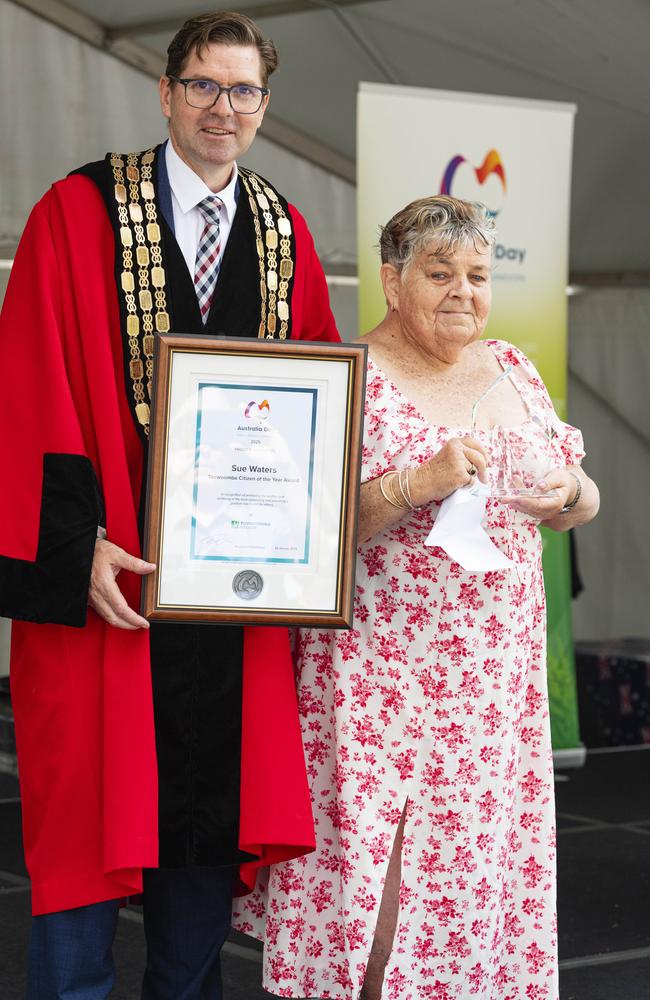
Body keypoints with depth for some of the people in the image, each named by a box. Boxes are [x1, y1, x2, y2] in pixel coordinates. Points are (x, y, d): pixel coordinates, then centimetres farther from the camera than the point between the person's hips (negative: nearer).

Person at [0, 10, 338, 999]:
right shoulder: (80, 212, -3)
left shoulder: (286, 235, 10)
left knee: (215, 797, 11)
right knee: (88, 804, 0)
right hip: (113, 571, -4)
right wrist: (80, 544, -17)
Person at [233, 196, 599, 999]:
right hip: (380, 677, -5)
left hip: (498, 679, 5)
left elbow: (583, 501, 18)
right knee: (373, 869, -4)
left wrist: (563, 497, -5)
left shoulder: (513, 372, 12)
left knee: (481, 862, 8)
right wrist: (417, 485, -25)